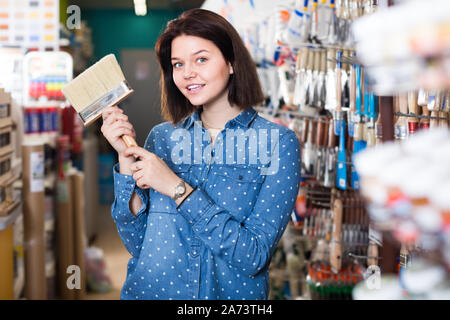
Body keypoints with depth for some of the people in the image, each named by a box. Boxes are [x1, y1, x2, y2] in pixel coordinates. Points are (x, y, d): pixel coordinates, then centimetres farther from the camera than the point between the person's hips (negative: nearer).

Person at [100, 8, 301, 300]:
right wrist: (126, 159, -12)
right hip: (151, 291, 2)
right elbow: (139, 244, -3)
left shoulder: (278, 143, -7)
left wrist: (178, 188, -18)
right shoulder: (162, 137, 2)